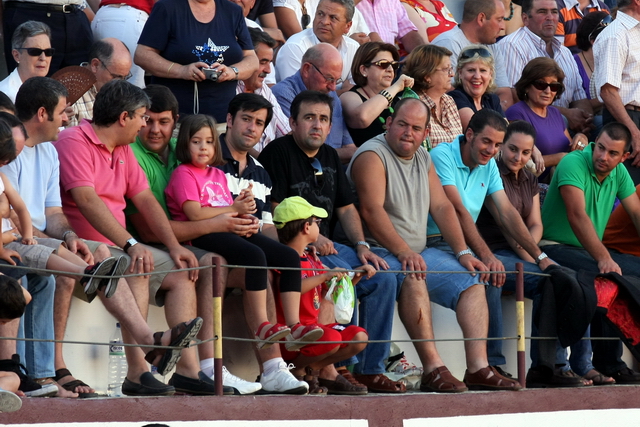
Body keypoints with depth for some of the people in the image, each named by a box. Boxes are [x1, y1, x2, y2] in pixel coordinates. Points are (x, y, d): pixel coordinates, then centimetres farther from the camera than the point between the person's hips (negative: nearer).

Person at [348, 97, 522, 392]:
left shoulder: (423, 158, 16)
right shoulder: (373, 155, -11)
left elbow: (442, 207, 13)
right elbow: (372, 210, -22)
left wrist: (463, 253, 1)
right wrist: (403, 253, -31)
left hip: (419, 252, 9)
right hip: (380, 252, -9)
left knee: (473, 281, -2)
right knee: (412, 278, -36)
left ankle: (478, 368, -13)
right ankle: (432, 369, -40)